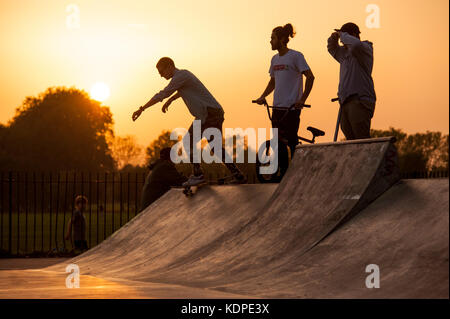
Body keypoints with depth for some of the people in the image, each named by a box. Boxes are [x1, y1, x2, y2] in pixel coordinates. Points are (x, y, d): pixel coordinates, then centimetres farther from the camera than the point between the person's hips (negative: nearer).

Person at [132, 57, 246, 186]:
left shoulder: (180, 76, -9)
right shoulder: (185, 74, 21)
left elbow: (162, 95, -15)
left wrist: (141, 109, -11)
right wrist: (170, 100, 55)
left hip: (208, 112, -10)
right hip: (217, 113, 10)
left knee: (189, 141, -6)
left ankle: (197, 174, -10)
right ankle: (238, 176, 12)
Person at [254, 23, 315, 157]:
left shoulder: (296, 56, -7)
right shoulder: (275, 59, 14)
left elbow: (310, 77, -10)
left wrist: (302, 99, -15)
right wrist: (263, 96, 9)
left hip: (292, 107, -7)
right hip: (277, 107, 7)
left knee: (291, 141, -8)